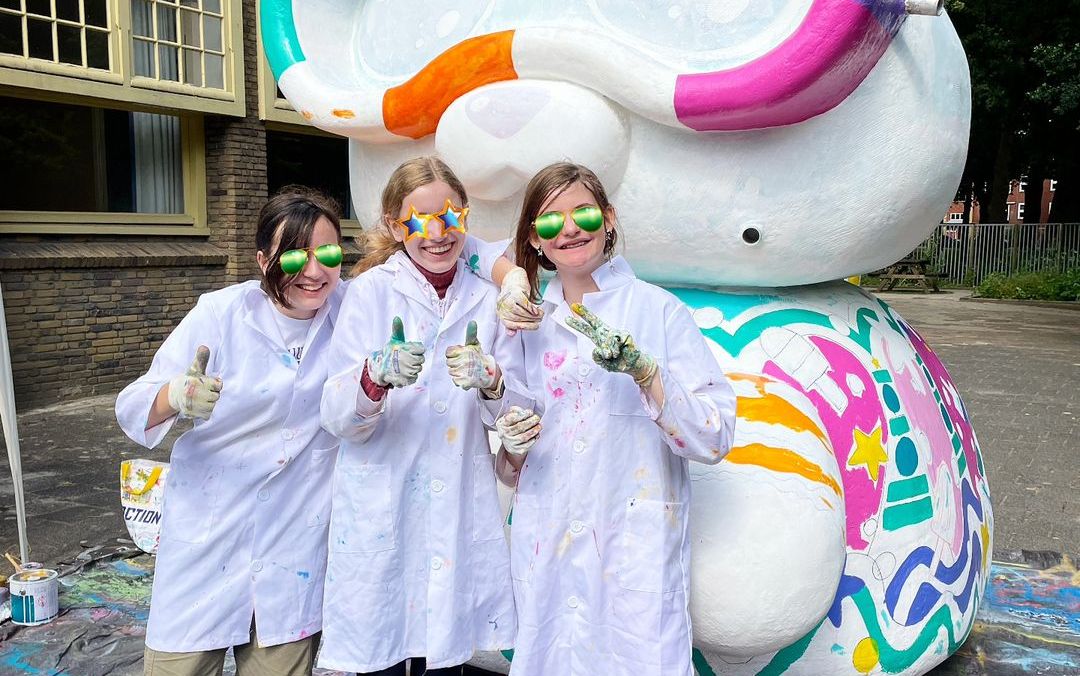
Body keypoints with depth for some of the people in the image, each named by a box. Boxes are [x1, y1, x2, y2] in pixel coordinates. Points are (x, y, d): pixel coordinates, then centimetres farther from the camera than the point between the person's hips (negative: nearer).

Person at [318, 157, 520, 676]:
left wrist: (489, 381, -22)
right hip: (380, 510, -2)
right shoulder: (371, 291, -3)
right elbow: (337, 419, -9)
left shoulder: (487, 298, 4)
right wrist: (377, 375, -30)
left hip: (459, 511, 2)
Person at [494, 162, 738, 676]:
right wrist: (512, 447, -4)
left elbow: (715, 439, -11)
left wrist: (645, 373, -22)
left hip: (637, 551, -3)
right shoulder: (528, 325, 9)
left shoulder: (658, 310, -4)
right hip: (546, 551, 4)